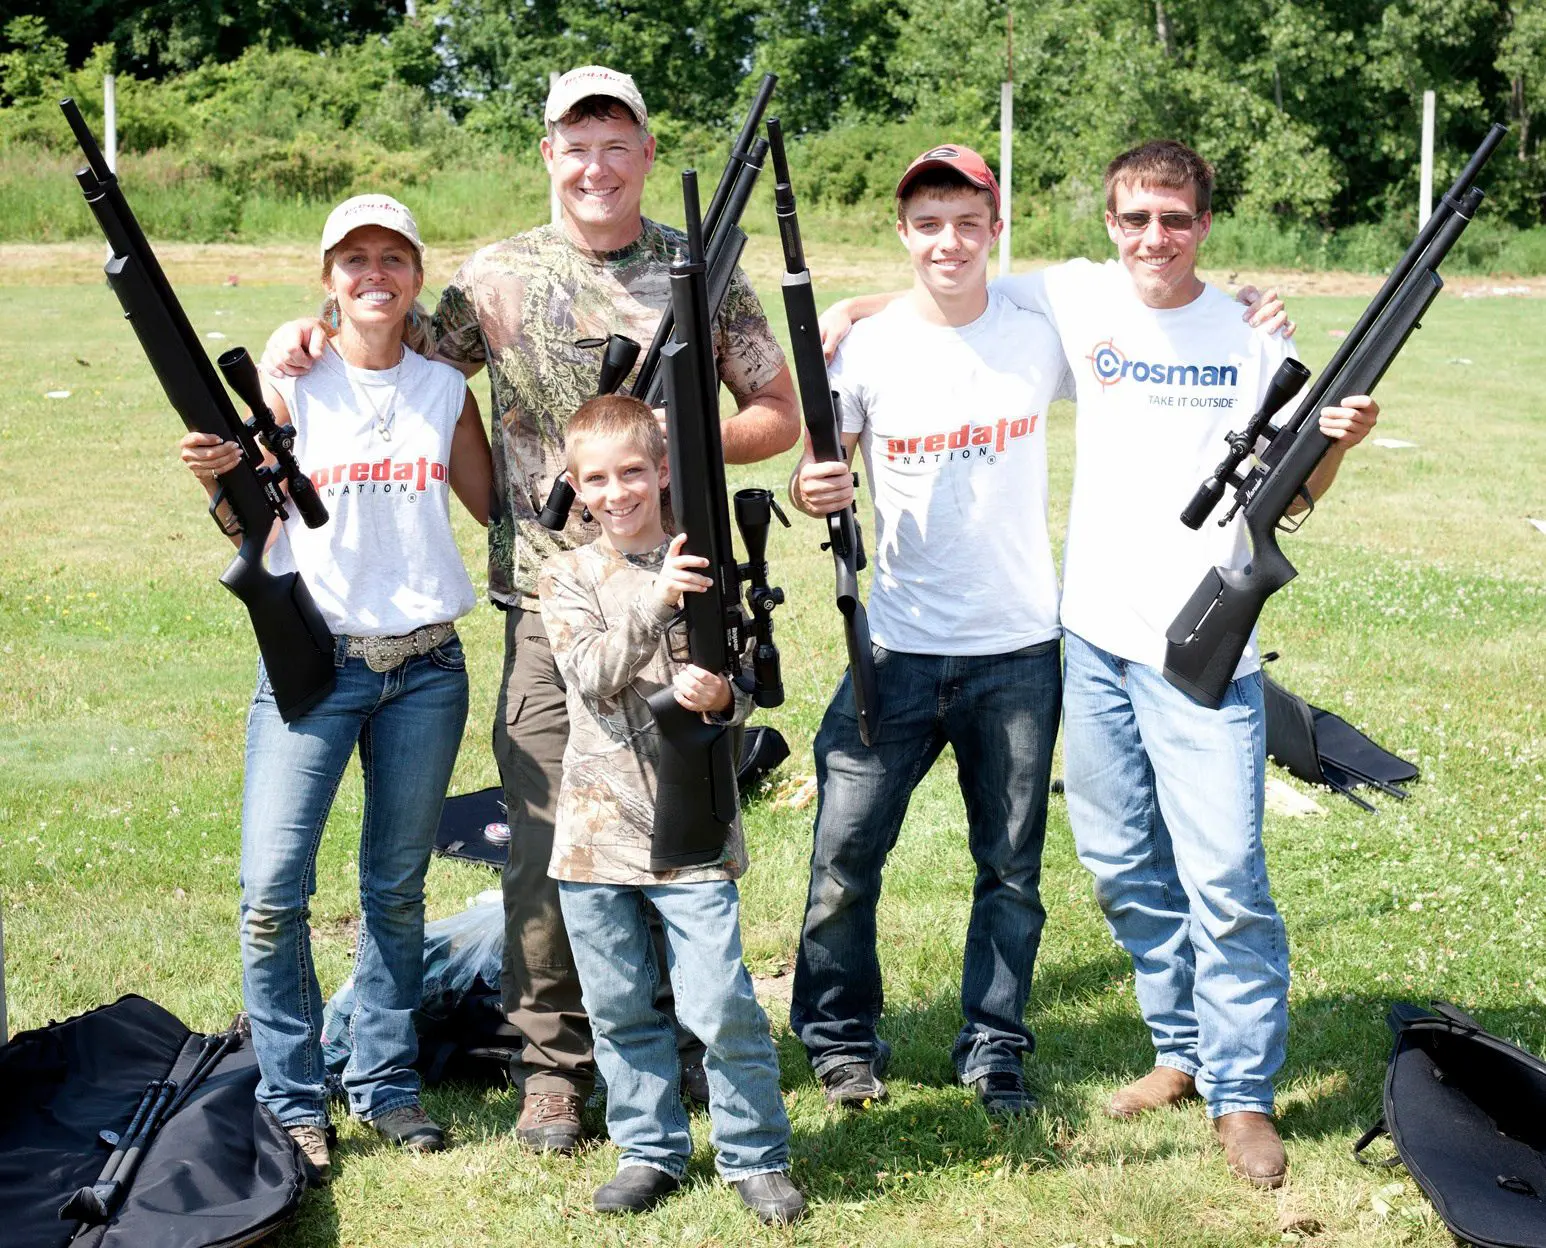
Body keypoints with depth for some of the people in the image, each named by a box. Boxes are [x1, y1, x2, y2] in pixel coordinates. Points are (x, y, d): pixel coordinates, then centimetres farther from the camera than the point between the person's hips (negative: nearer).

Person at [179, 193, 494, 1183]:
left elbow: (498, 505, 14)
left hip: (425, 667, 2)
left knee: (397, 888, 10)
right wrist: (221, 480, -22)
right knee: (274, 890, -10)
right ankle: (293, 1102, 3)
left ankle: (386, 1082, 23)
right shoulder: (292, 382, 0)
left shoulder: (446, 389, 7)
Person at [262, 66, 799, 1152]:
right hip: (550, 604, -1)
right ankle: (556, 1065, 14)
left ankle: (692, 1034, 27)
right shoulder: (496, 278, 4)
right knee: (547, 846, 0)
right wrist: (312, 337, -3)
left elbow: (778, 415, 7)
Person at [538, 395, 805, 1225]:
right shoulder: (568, 578, 4)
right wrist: (655, 600, -27)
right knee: (620, 1009, 10)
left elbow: (745, 684, 3)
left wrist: (721, 699, -21)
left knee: (720, 1006, -6)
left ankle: (754, 1156, 10)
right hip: (598, 826, 2)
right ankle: (650, 1150, 25)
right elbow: (594, 674, -13)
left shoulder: (706, 563, 2)